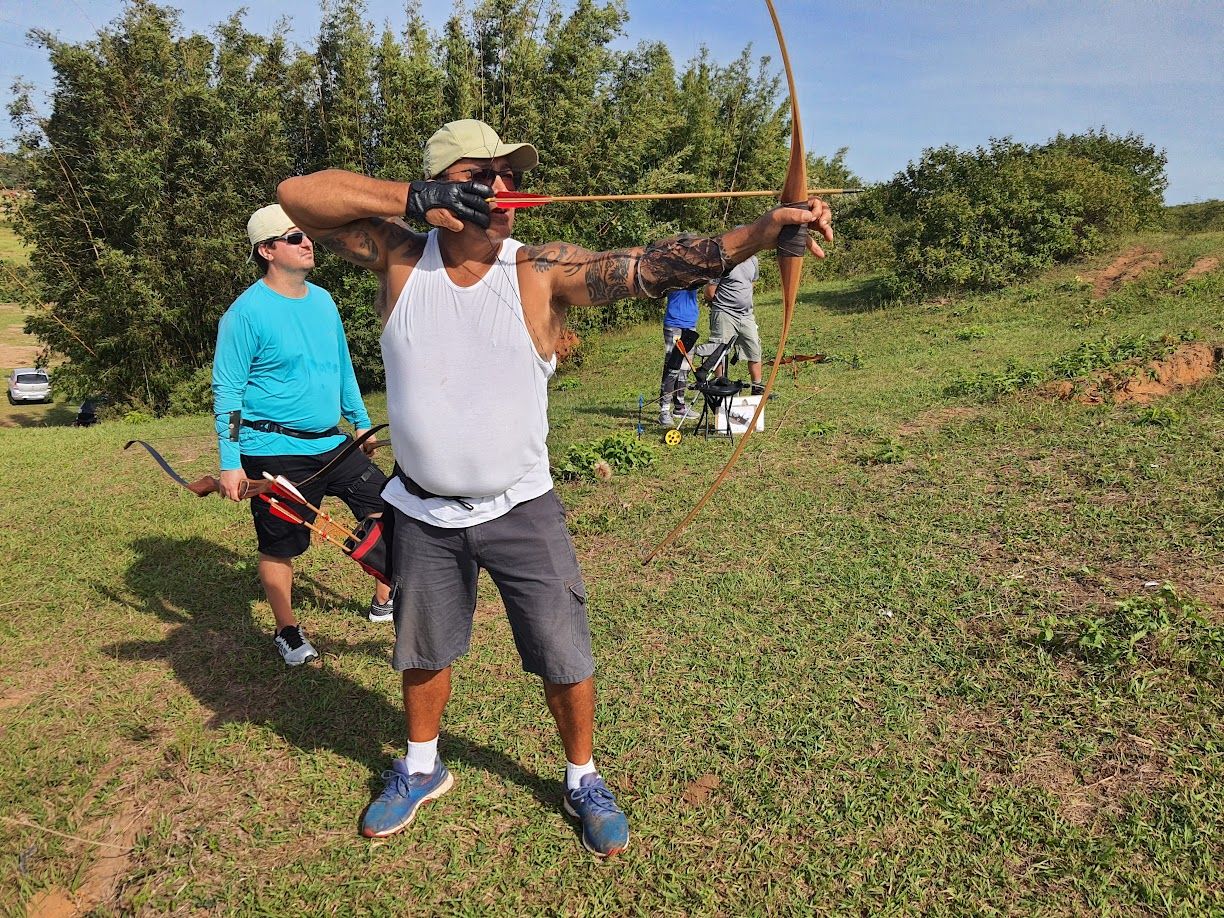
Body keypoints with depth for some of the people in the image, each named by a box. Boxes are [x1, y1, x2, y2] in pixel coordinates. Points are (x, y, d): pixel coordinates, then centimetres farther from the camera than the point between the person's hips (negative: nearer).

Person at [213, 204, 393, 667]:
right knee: (279, 547, 6)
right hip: (274, 452, -7)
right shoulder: (247, 312, -13)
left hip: (331, 443, 7)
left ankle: (384, 602, 26)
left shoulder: (322, 300, 8)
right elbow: (227, 391, -12)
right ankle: (288, 633, 28)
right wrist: (230, 462, -14)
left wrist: (360, 421, 22)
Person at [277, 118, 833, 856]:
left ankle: (584, 780, 36)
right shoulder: (401, 257, -7)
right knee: (423, 653, 22)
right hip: (424, 513, 2)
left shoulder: (543, 272, -13)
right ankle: (421, 768, 48)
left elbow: (656, 266, -22)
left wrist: (767, 229, -35)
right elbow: (298, 195, -12)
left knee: (565, 658, 9)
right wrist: (413, 199, -22)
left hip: (522, 511, -1)